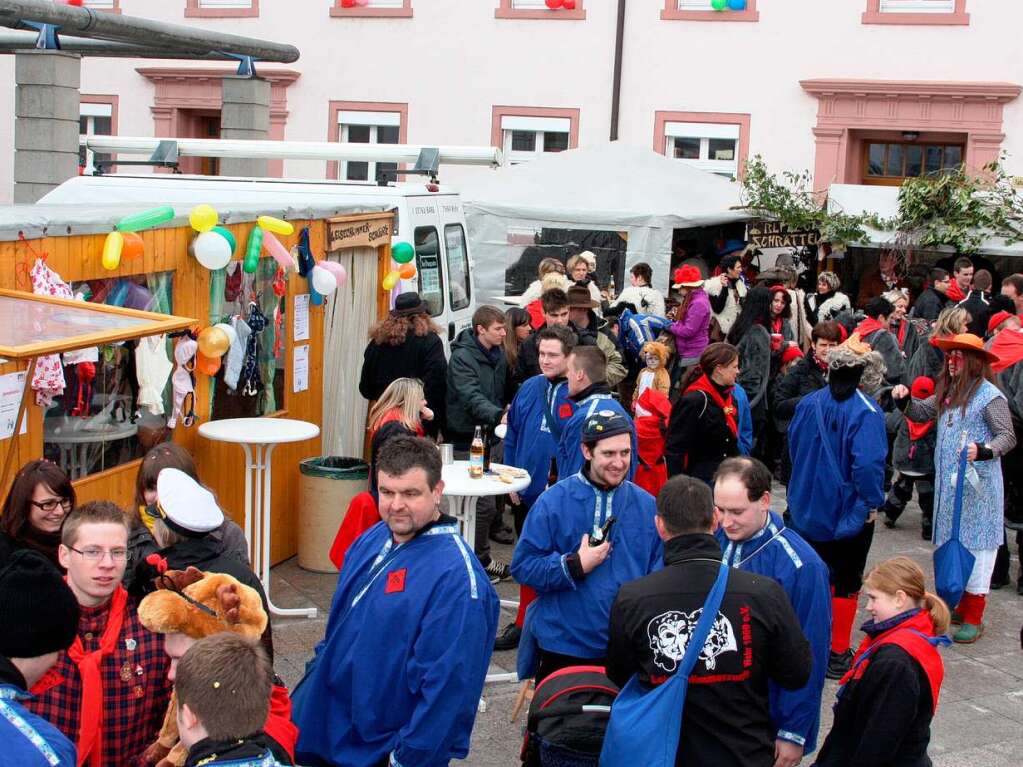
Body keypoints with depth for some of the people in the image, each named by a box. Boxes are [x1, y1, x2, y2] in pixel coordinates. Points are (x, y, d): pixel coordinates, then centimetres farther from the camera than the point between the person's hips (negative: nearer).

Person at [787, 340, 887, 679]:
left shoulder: (808, 404, -2)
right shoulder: (866, 412, -20)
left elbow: (793, 446, 9)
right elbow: (868, 463, -26)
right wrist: (872, 502, -12)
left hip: (808, 508, 5)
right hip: (849, 512, -5)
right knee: (845, 583, 7)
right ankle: (837, 654, 13)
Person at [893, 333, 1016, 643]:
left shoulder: (990, 395, -13)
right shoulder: (948, 391, 10)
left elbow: (1008, 436, -13)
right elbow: (921, 412, 21)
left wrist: (983, 451, -30)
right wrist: (904, 399, 2)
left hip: (977, 484, -8)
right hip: (949, 481, 8)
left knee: (976, 541, -2)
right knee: (953, 539, 15)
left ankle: (974, 617, 4)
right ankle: (961, 604, 28)